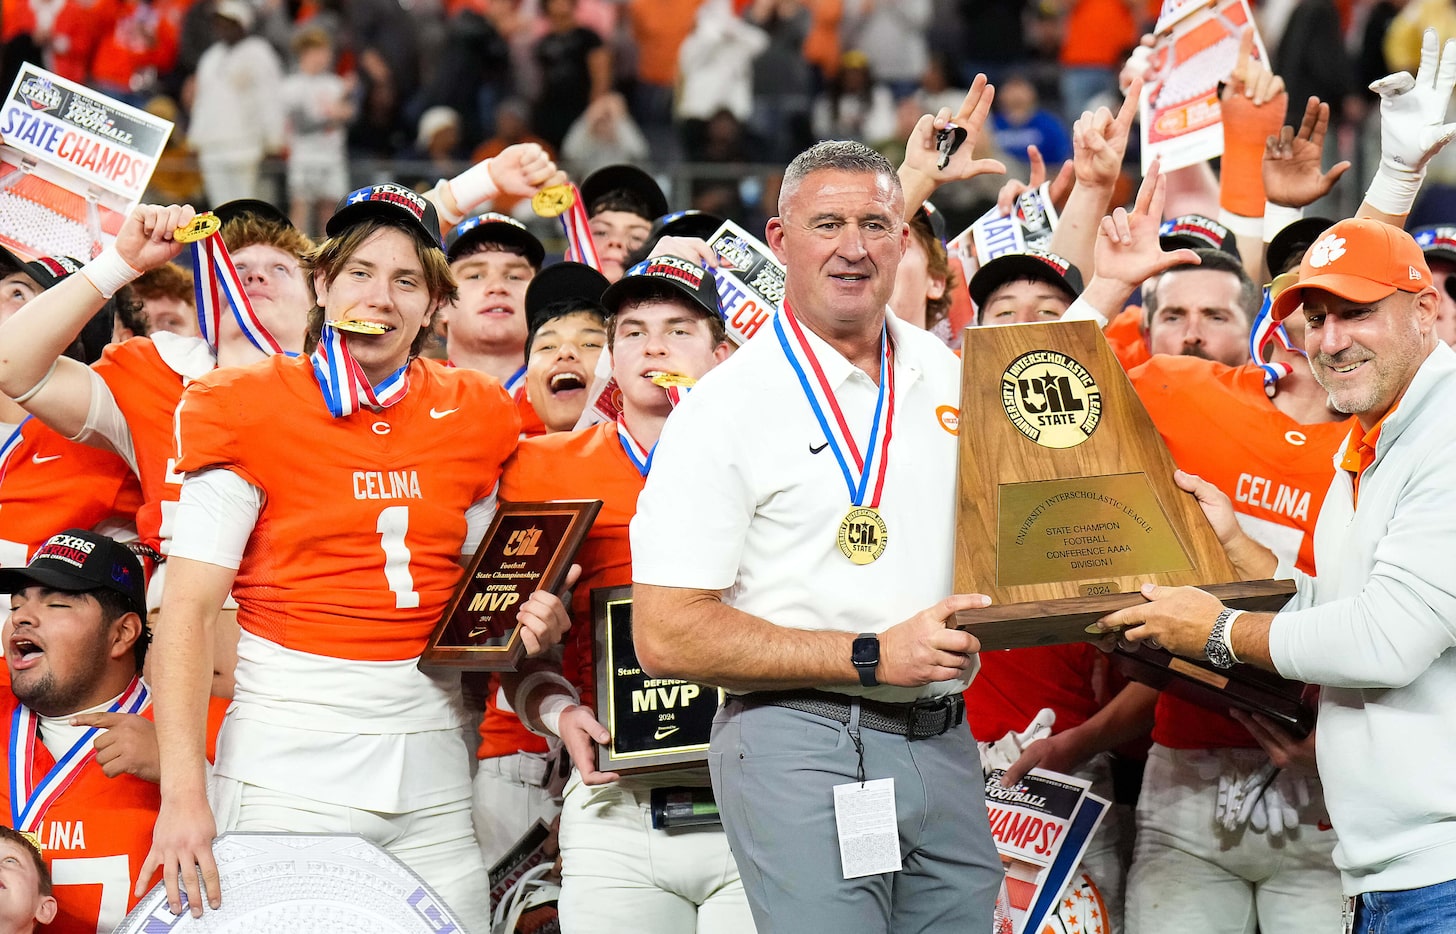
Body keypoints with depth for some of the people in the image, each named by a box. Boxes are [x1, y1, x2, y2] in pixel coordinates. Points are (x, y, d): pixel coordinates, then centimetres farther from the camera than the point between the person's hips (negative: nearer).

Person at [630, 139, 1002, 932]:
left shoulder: (952, 378, 11)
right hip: (803, 749, -6)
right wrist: (872, 657, -15)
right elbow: (666, 637, -13)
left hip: (943, 744, 6)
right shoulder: (726, 406, -7)